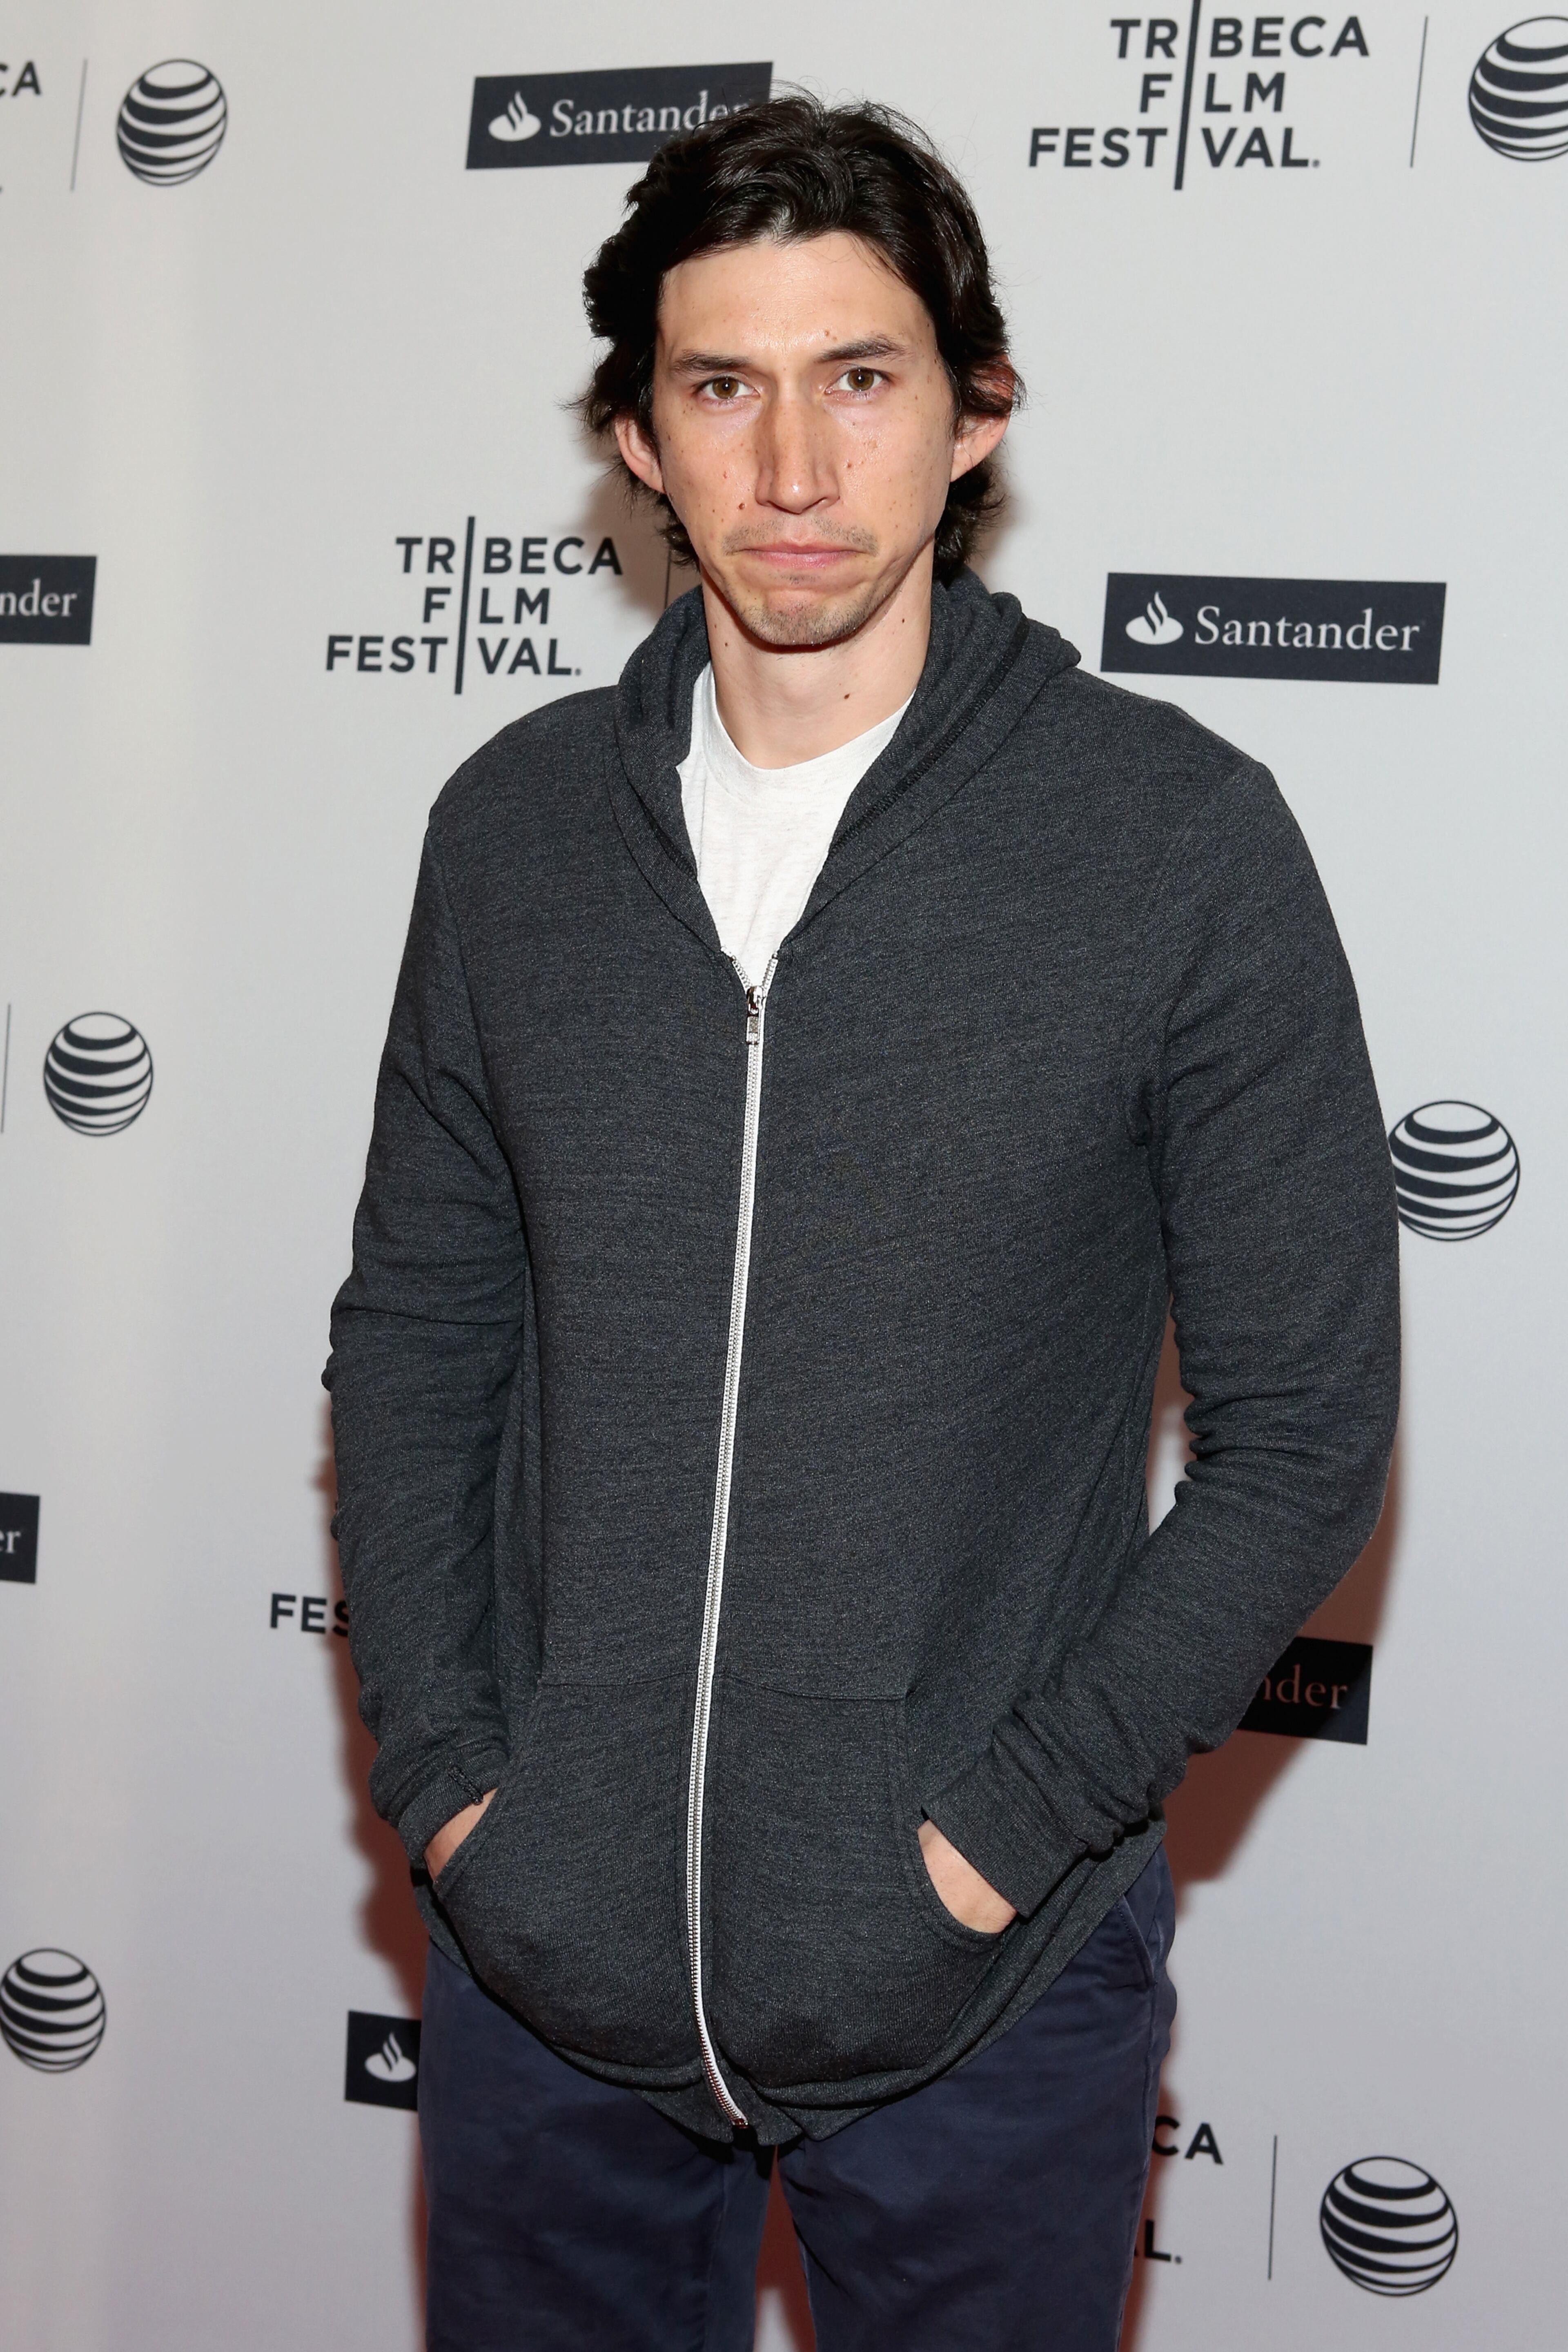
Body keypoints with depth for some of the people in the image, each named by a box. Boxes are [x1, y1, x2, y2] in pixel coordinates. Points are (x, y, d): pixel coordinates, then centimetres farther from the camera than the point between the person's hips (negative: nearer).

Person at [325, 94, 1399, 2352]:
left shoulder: (1182, 836, -10)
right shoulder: (517, 823, 1)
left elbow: (1305, 1424, -8)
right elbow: (414, 1335, 7)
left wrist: (1009, 1825, -12)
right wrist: (440, 1767, -2)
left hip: (980, 1990, -2)